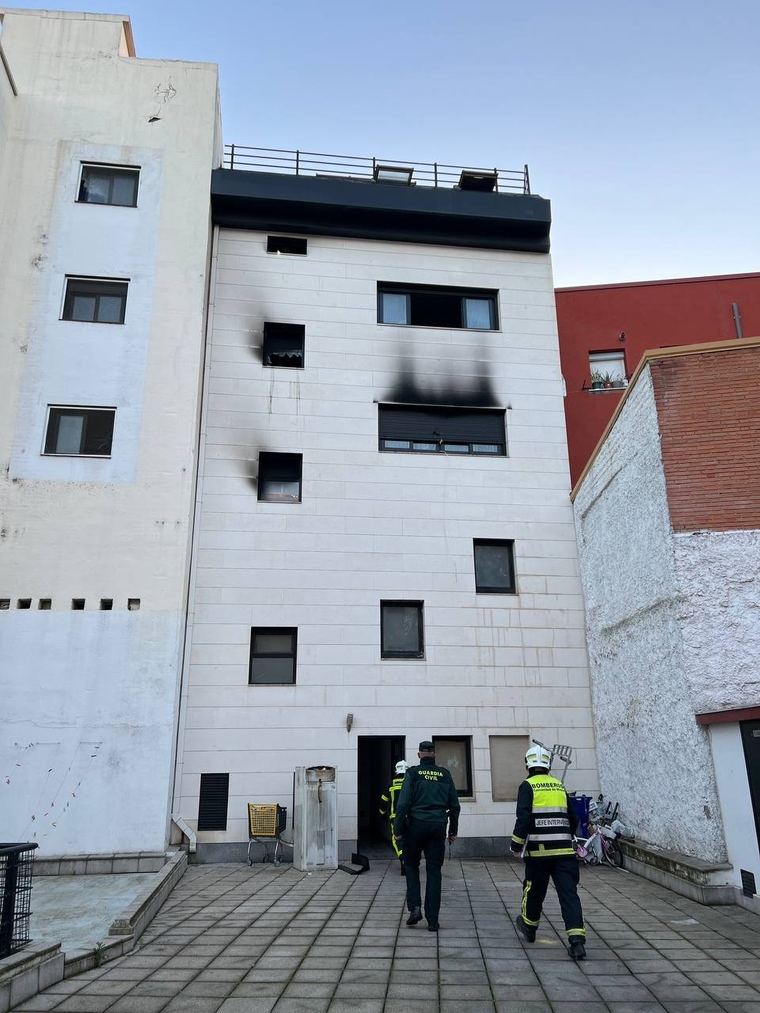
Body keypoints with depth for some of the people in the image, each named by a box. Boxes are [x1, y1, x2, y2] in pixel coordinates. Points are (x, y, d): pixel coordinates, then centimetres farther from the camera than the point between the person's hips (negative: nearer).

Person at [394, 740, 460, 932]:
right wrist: (453, 831, 16)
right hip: (438, 828, 2)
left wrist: (398, 829, -4)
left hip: (416, 825, -2)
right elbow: (454, 806, 9)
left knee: (411, 865, 17)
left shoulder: (413, 773, -4)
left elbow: (403, 804, -9)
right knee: (434, 871, 8)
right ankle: (432, 920, 7)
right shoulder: (444, 774, 6)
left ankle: (415, 907, 3)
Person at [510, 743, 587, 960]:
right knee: (569, 893, 1)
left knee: (534, 890, 17)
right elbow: (573, 820, 18)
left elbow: (523, 818, -14)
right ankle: (577, 940, -10)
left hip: (539, 850, -3)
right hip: (565, 850, 3)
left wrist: (517, 843, -2)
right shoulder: (560, 786, 12)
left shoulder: (528, 786, -3)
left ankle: (529, 927, 35)